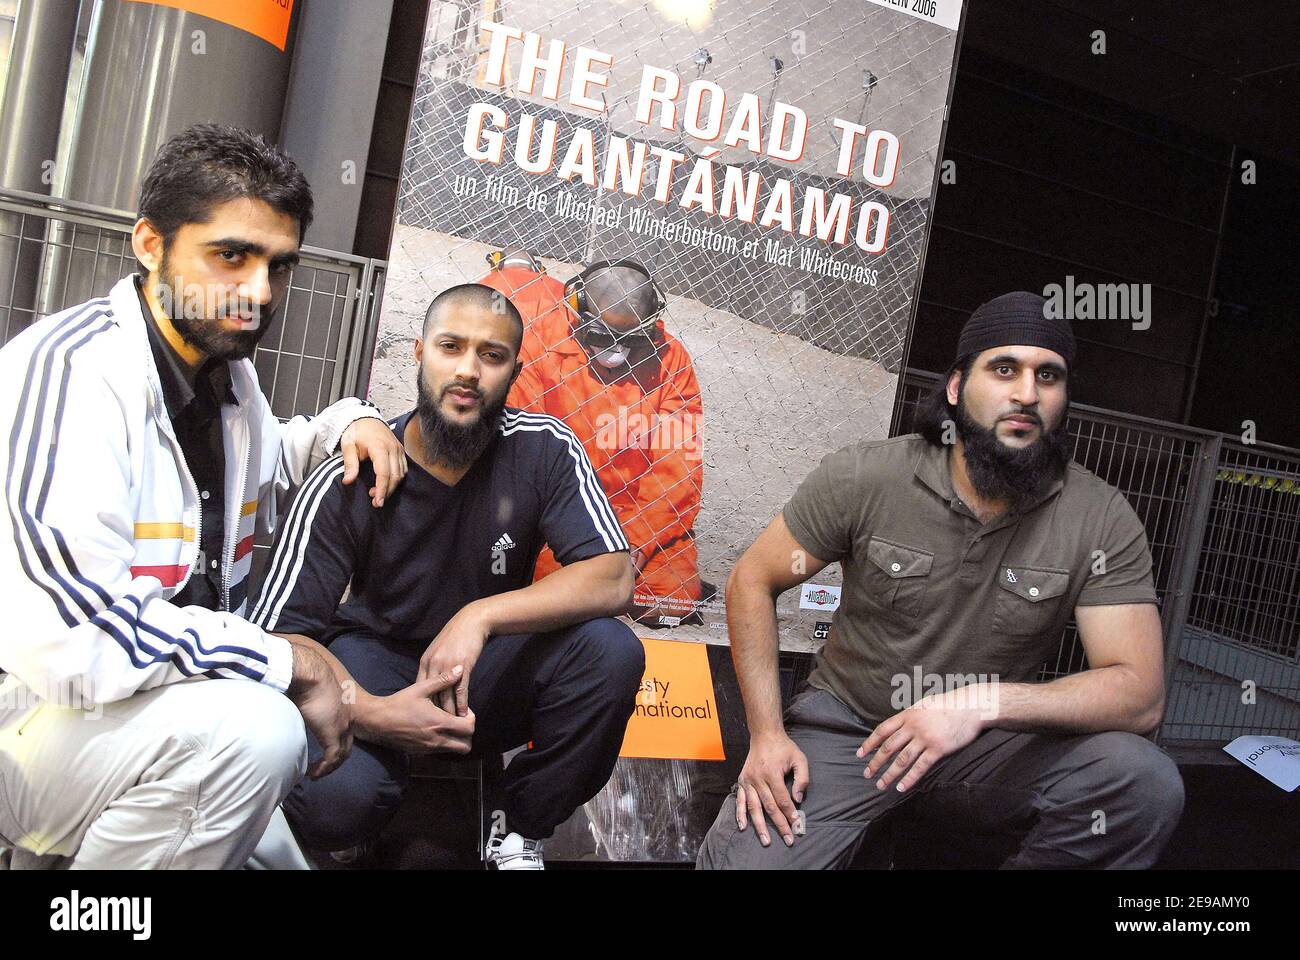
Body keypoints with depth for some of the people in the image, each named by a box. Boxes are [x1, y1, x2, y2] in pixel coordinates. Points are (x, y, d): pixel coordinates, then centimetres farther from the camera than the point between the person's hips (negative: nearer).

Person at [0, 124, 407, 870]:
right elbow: (67, 637, -34)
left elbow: (261, 465, 28)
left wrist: (347, 422, 6)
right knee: (251, 726, -33)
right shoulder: (72, 370, -24)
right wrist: (289, 662, -24)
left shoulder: (229, 372, 4)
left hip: (175, 696, 9)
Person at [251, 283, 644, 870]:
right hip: (379, 660, -1)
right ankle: (354, 832, 8)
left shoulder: (544, 448, -15)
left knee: (610, 652, -28)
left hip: (491, 670, 2)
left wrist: (482, 616, -34)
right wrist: (369, 712, -35)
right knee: (330, 797, -33)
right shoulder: (344, 483, -17)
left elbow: (612, 578, -22)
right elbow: (280, 633, -16)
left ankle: (521, 836, -3)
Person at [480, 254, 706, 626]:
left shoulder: (670, 359, -6)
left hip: (639, 513, 2)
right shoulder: (539, 342, -12)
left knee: (673, 601, -10)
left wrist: (638, 543, -17)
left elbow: (678, 465, -8)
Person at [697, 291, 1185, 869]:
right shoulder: (864, 476, -13)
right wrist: (766, 734, -13)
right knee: (739, 860, -25)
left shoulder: (1102, 519, -11)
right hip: (844, 723, -1)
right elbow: (751, 582, -4)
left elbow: (1140, 695, -15)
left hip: (991, 745, 2)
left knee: (1147, 782, -25)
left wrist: (984, 701, -31)